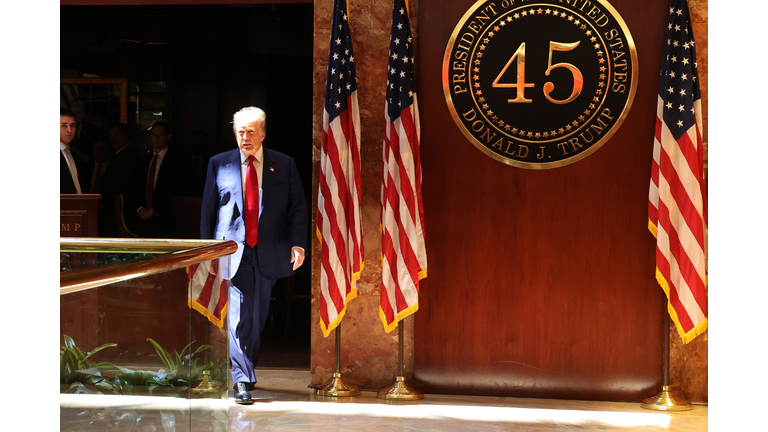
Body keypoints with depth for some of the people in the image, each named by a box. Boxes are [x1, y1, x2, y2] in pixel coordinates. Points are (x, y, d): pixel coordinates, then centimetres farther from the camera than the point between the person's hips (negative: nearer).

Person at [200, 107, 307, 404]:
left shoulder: (285, 165, 5)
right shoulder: (219, 164, 6)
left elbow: (297, 207, 5)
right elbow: (208, 210, 8)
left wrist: (297, 243, -7)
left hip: (268, 253, 1)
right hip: (233, 249, -1)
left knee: (258, 317, 10)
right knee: (239, 317, -9)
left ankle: (247, 368, 27)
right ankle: (243, 380, -7)